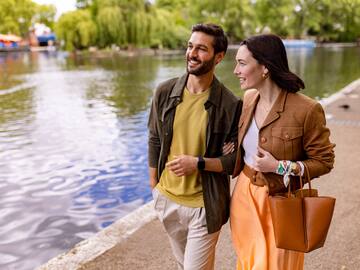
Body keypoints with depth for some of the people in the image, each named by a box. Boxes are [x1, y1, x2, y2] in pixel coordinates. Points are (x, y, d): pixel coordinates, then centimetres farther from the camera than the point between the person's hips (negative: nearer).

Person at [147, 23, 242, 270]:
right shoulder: (165, 92, -5)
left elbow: (237, 159, -9)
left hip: (204, 206, -4)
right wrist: (154, 187, 9)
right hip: (166, 199, 4)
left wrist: (198, 163, -22)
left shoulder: (230, 104, -15)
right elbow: (155, 141, 5)